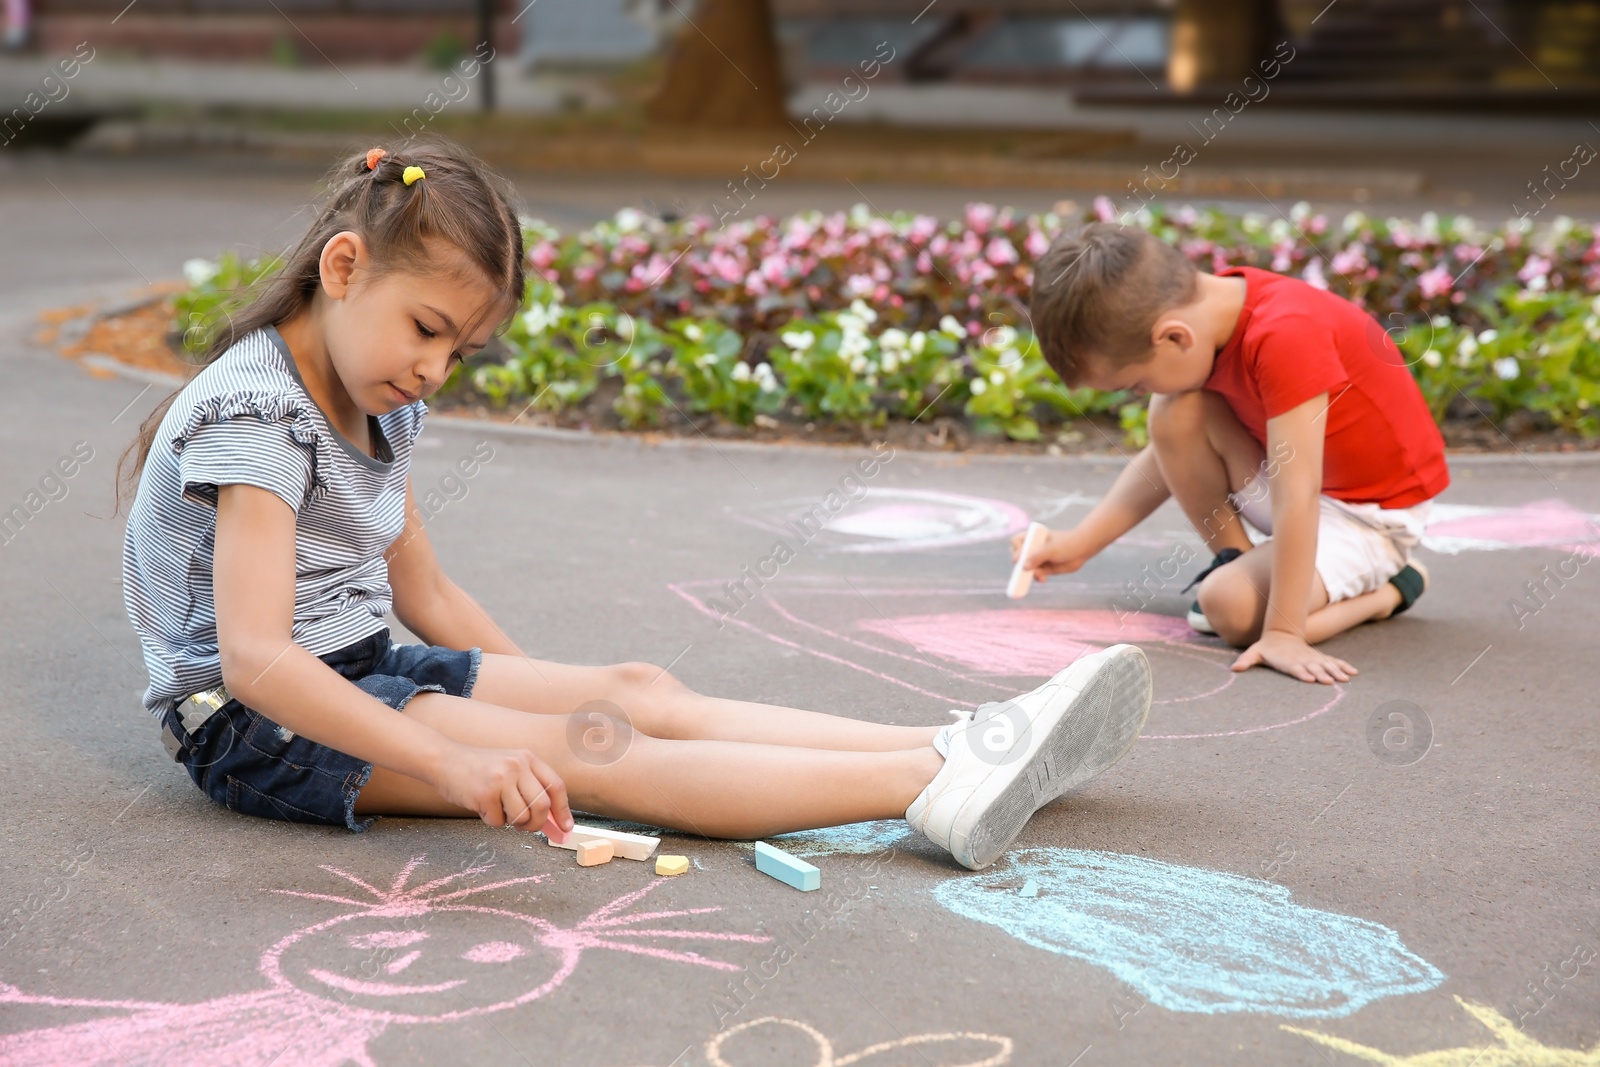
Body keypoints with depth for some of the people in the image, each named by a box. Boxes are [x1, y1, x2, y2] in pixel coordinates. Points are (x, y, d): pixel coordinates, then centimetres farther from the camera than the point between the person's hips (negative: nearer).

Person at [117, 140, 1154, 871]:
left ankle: (954, 750, -19)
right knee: (588, 753, -24)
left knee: (636, 691, -9)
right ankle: (943, 788, -35)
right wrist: (453, 759, -40)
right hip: (256, 719, -9)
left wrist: (548, 693, 9)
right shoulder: (254, 412, -20)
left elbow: (426, 592, 18)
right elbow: (254, 656, -32)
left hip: (360, 676, 9)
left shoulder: (381, 406, 9)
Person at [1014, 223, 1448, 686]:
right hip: (1291, 480, 7)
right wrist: (1080, 542, 0)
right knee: (1175, 412, -14)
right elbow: (1169, 455, 5)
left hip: (1376, 511, -7)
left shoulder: (1285, 335, -34)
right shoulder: (1198, 317, -7)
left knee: (1232, 606, -26)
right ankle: (1233, 558, 3)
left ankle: (1387, 590, -1)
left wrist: (1283, 633, -34)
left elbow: (1296, 497, -35)